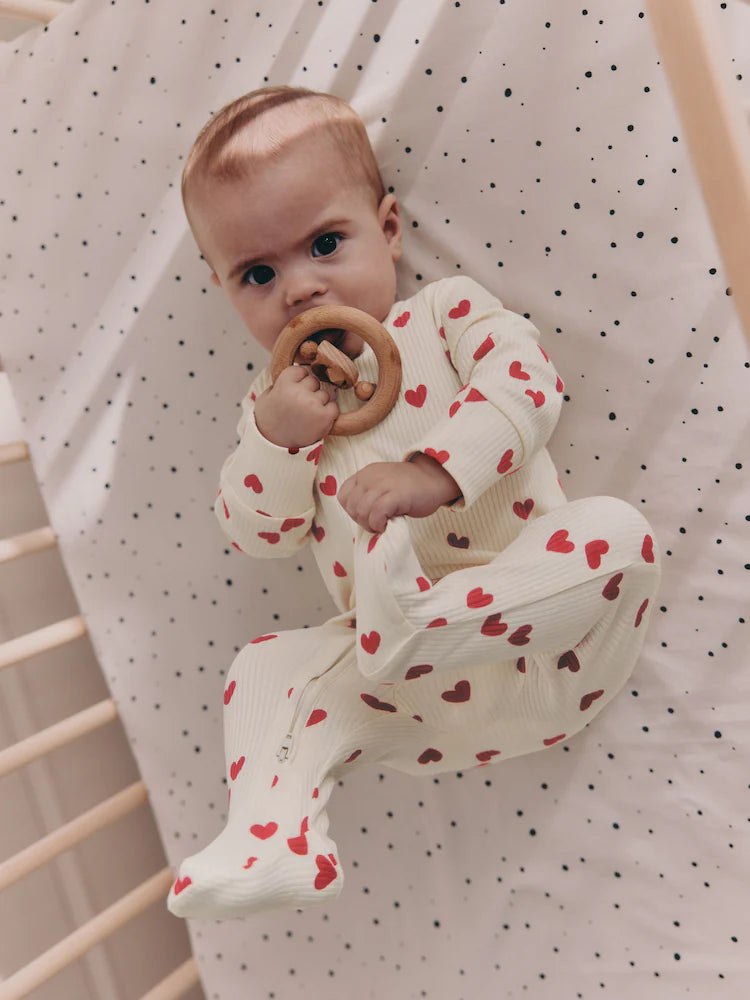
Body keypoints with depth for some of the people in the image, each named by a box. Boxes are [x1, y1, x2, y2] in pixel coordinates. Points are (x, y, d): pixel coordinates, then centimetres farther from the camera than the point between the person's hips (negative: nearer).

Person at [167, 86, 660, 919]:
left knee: (617, 530, -27)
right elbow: (255, 531, 8)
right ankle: (269, 837, -14)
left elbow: (526, 383, -12)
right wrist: (274, 442, -11)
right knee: (266, 668, -5)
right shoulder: (279, 403, 13)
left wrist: (436, 469, -28)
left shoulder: (446, 309, 5)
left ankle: (416, 625, -39)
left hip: (533, 639, -2)